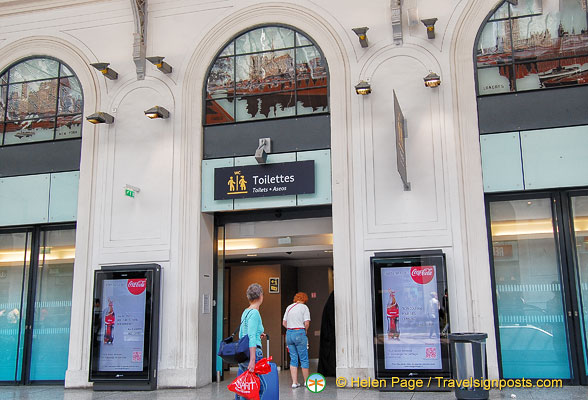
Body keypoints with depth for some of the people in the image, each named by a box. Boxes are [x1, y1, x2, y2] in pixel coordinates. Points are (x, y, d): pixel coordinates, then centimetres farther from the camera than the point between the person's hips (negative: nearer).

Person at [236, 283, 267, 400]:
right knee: (260, 386, -3)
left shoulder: (245, 312, 14)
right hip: (252, 352, -9)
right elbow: (251, 337, -20)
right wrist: (252, 360, -24)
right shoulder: (254, 313, -13)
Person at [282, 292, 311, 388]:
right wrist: (305, 330, 6)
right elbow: (307, 323, -11)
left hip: (289, 333, 5)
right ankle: (306, 381, 14)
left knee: (293, 359, 9)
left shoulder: (289, 307, 13)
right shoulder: (304, 307, -3)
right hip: (299, 333, -5)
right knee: (304, 359, 5)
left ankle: (294, 382, 8)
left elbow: (284, 323, 13)